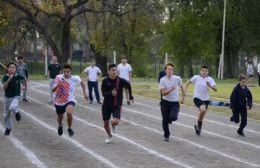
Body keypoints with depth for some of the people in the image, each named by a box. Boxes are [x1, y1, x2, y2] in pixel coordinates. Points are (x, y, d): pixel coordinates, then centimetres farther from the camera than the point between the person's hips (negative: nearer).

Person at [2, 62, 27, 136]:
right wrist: (9, 79, -35)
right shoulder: (5, 77, -12)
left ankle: (17, 112, 1)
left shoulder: (18, 76, -12)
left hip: (16, 97, -2)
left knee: (12, 107, -35)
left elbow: (24, 78, 12)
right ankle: (8, 128, 34)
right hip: (7, 97, 2)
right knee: (6, 115, 12)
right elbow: (4, 88, -26)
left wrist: (25, 85, 26)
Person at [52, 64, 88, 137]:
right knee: (60, 116, 21)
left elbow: (82, 82, 10)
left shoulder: (75, 79, -13)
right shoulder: (59, 78, -16)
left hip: (70, 100, -2)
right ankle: (60, 125, 60)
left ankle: (69, 128, -6)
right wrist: (58, 85, -36)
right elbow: (53, 90, -16)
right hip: (59, 101, 2)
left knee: (69, 112, -32)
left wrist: (84, 94, 11)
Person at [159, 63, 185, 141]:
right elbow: (163, 93, -15)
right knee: (165, 120, 0)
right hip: (165, 102, 0)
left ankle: (170, 120, 18)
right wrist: (171, 90, -31)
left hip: (175, 102, 0)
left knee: (173, 117, -22)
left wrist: (182, 98, 13)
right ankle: (166, 135, 22)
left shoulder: (177, 79, -6)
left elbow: (182, 87, 13)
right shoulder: (162, 80, -9)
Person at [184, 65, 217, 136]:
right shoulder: (196, 77, -6)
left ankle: (197, 126, 39)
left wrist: (210, 86, -33)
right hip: (197, 98, -3)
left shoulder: (210, 79, -6)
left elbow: (215, 89, -15)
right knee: (203, 109, -29)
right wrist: (185, 89, 2)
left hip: (205, 99, 3)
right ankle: (199, 124, -7)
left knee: (202, 114, 13)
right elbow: (189, 82, 12)